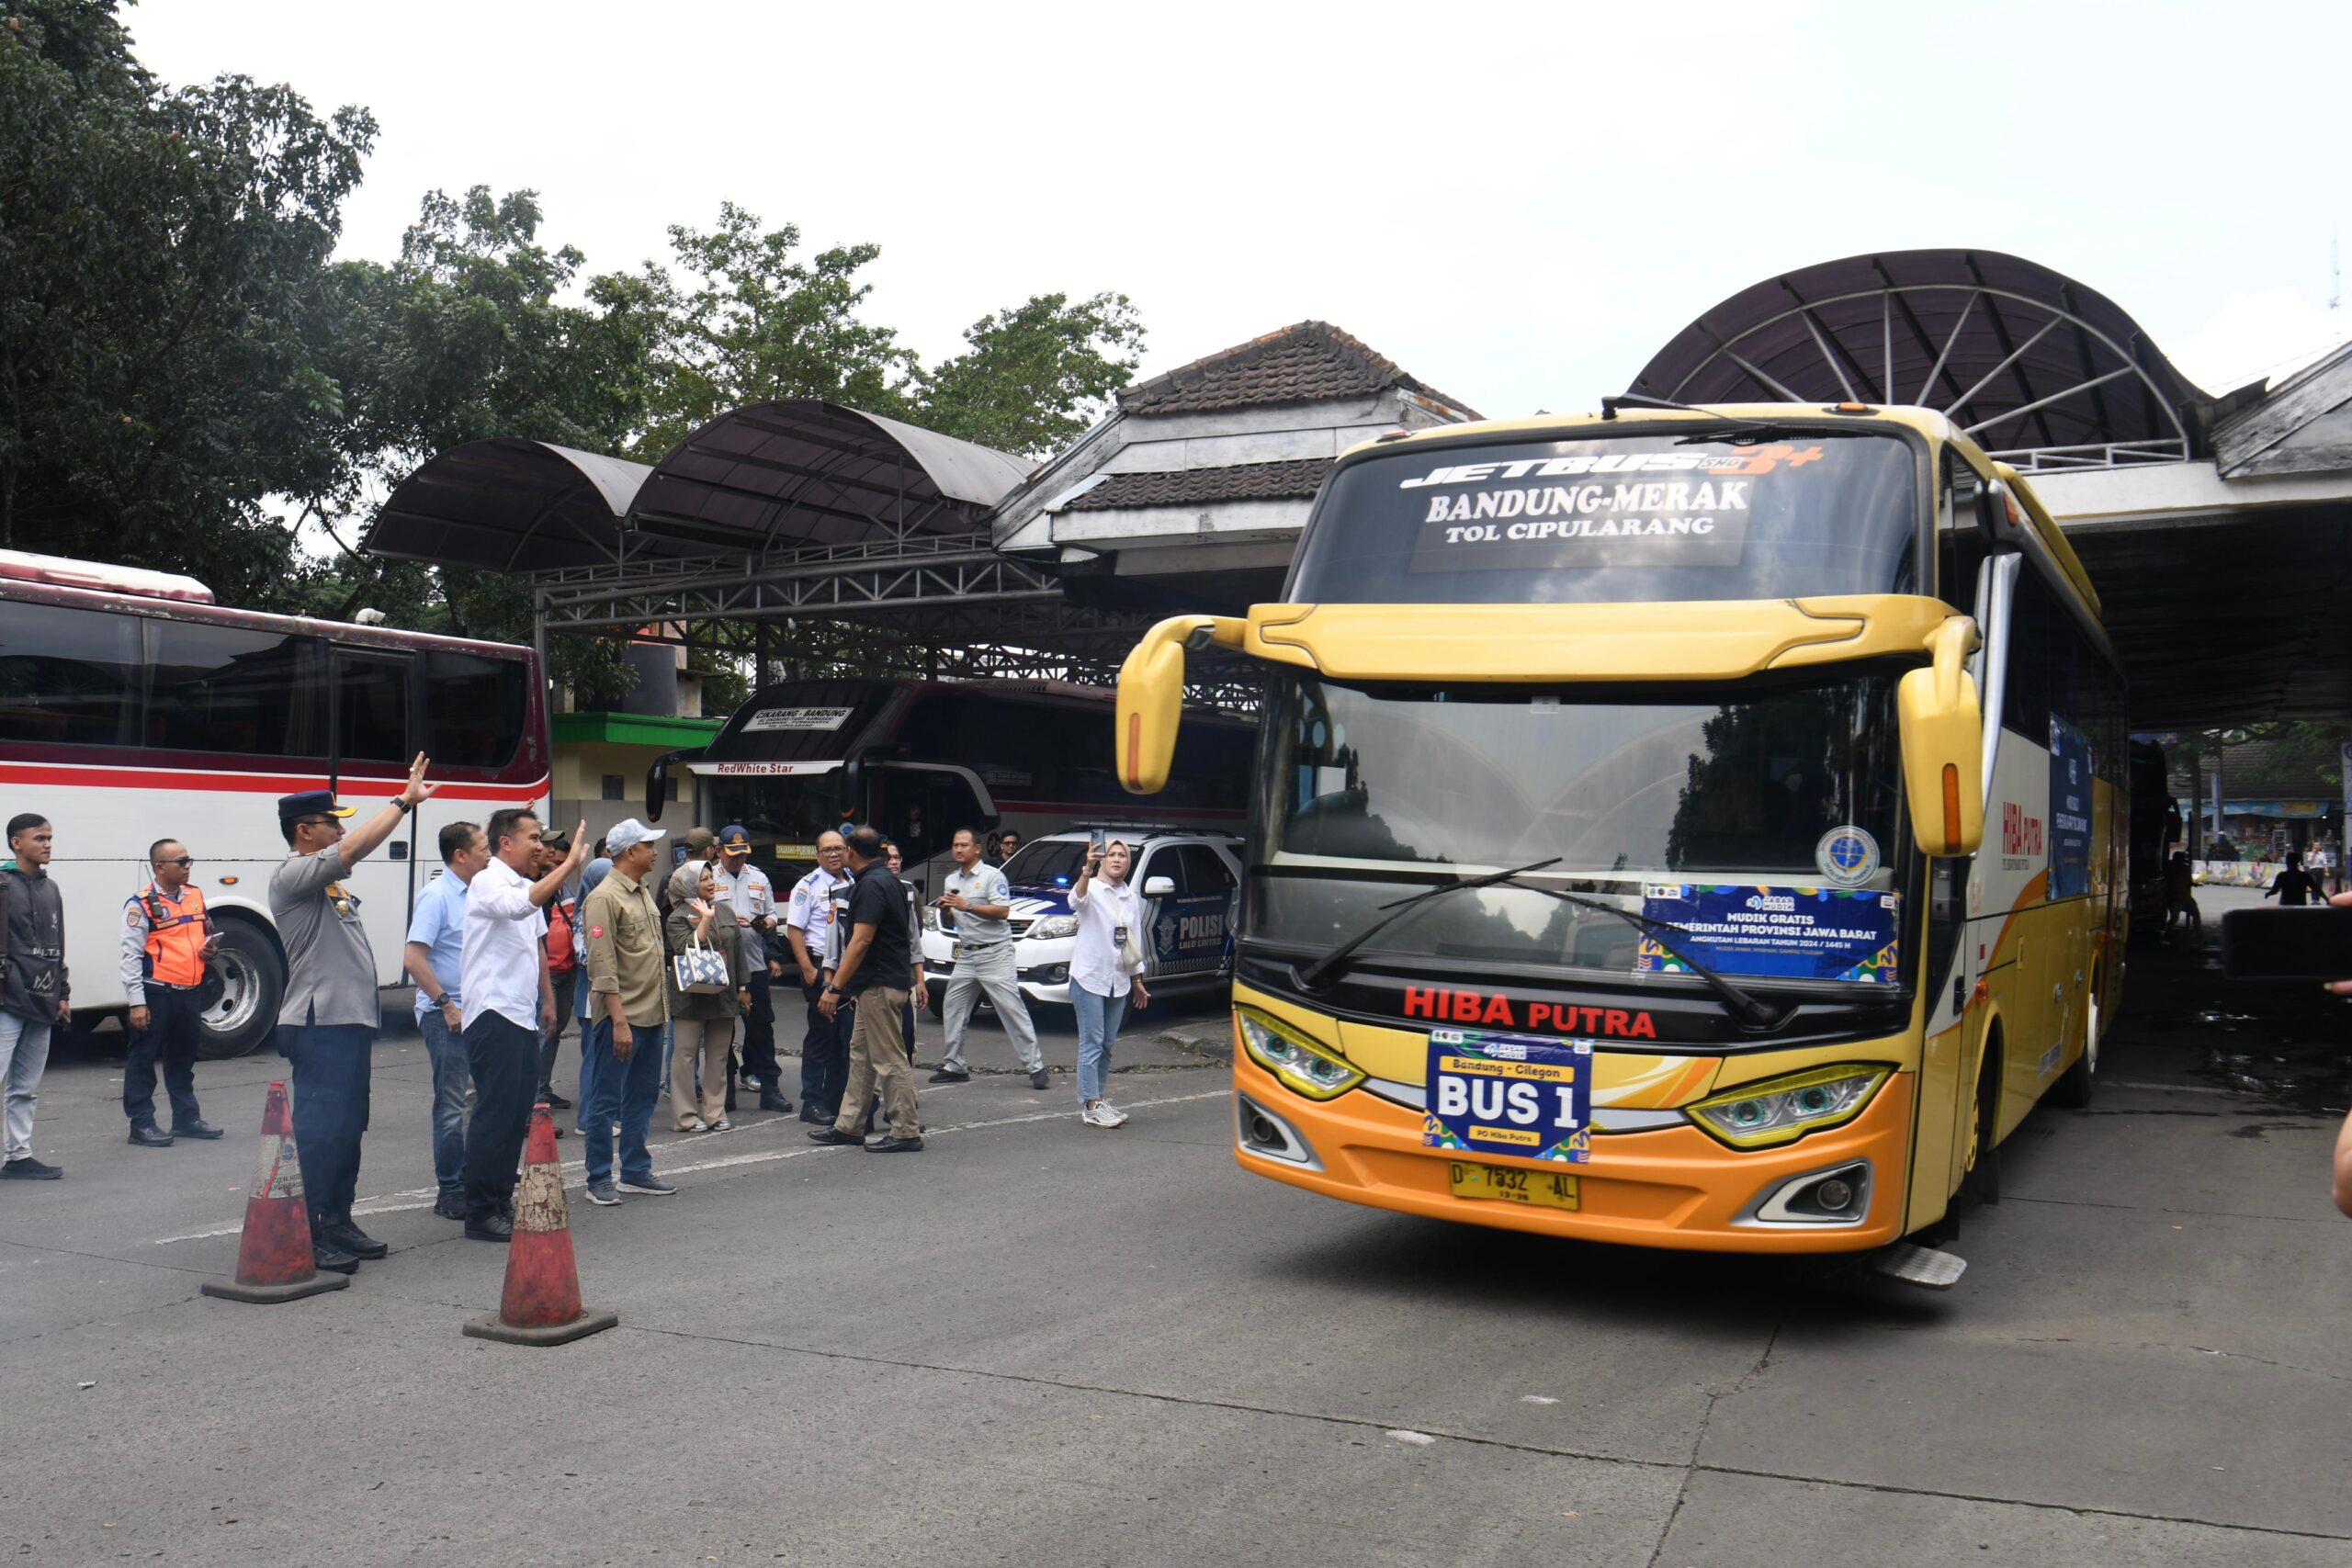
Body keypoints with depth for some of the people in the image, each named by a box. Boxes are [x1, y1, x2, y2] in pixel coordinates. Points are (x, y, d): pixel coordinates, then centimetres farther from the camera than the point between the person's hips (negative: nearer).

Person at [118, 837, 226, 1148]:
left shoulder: (195, 896, 11)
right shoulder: (142, 904, -10)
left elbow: (206, 934, 28)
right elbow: (131, 956, -13)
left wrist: (210, 948, 4)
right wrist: (136, 1003, -16)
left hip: (189, 993, 7)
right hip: (155, 994, -7)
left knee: (183, 1059, 17)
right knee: (143, 1061, 1)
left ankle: (187, 1118, 26)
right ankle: (141, 1124, 7)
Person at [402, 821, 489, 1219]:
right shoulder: (436, 896, -13)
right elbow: (413, 958, -21)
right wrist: (446, 1004, -19)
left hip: (475, 1013, 8)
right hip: (446, 1017, -8)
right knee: (452, 1107, -3)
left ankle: (470, 1183, 22)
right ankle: (450, 1194, 4)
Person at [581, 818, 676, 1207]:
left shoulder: (644, 893, 14)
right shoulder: (605, 898, -13)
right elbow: (602, 966, -18)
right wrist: (619, 1020, -22)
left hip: (651, 1013, 9)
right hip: (621, 1014, -9)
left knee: (642, 1097, 14)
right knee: (606, 1100, -1)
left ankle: (636, 1171, 23)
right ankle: (599, 1180, 6)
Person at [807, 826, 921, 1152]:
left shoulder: (871, 885, -17)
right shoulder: (887, 880, 14)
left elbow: (861, 942, -23)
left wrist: (834, 987, -21)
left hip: (880, 984, -11)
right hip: (878, 982, 11)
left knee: (889, 1059, -6)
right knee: (861, 1054, 15)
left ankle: (906, 1132, -2)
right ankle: (848, 1126, 22)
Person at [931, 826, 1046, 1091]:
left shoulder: (992, 876, -6)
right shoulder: (951, 881, 16)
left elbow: (1002, 911, -18)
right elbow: (948, 925, 20)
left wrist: (967, 906, -21)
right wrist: (945, 910, -2)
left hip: (995, 954, -7)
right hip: (966, 955, 7)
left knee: (1012, 1010, -10)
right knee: (952, 1010, 8)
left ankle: (1035, 1066, -8)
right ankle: (954, 1066, 17)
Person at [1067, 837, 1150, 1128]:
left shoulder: (1132, 897, 12)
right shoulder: (1092, 889, -7)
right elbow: (1076, 899, -33)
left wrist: (1137, 980, 20)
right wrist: (1087, 870, -50)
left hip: (1118, 981, 6)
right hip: (1089, 976, -6)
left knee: (1107, 1044, 11)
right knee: (1092, 1042, -7)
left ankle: (1098, 1098, 20)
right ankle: (1090, 1106, -6)